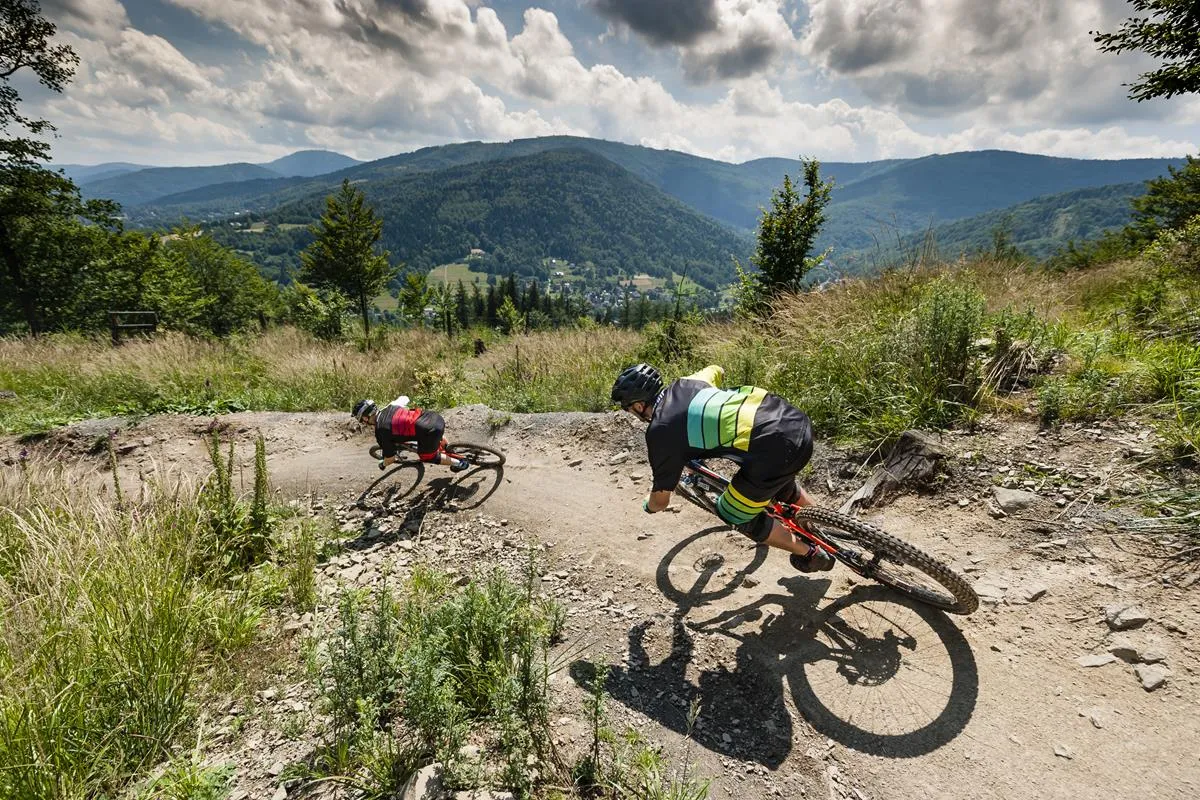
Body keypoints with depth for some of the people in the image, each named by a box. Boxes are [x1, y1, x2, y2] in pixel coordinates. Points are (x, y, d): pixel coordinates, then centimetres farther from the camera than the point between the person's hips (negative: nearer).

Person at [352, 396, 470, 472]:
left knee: (427, 457, 24)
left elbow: (390, 458, 10)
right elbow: (404, 397, 38)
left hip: (429, 433, -7)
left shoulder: (381, 431, 0)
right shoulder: (389, 407, 16)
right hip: (436, 417, 7)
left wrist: (383, 464, 33)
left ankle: (459, 463, 23)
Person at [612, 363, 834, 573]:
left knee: (733, 515, 18)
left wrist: (647, 506, 34)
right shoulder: (685, 383, 16)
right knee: (779, 482, 38)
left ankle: (812, 555, 32)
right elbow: (716, 371, 42)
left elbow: (660, 501, 9)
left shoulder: (660, 432, -3)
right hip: (796, 419, 8)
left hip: (778, 450, -8)